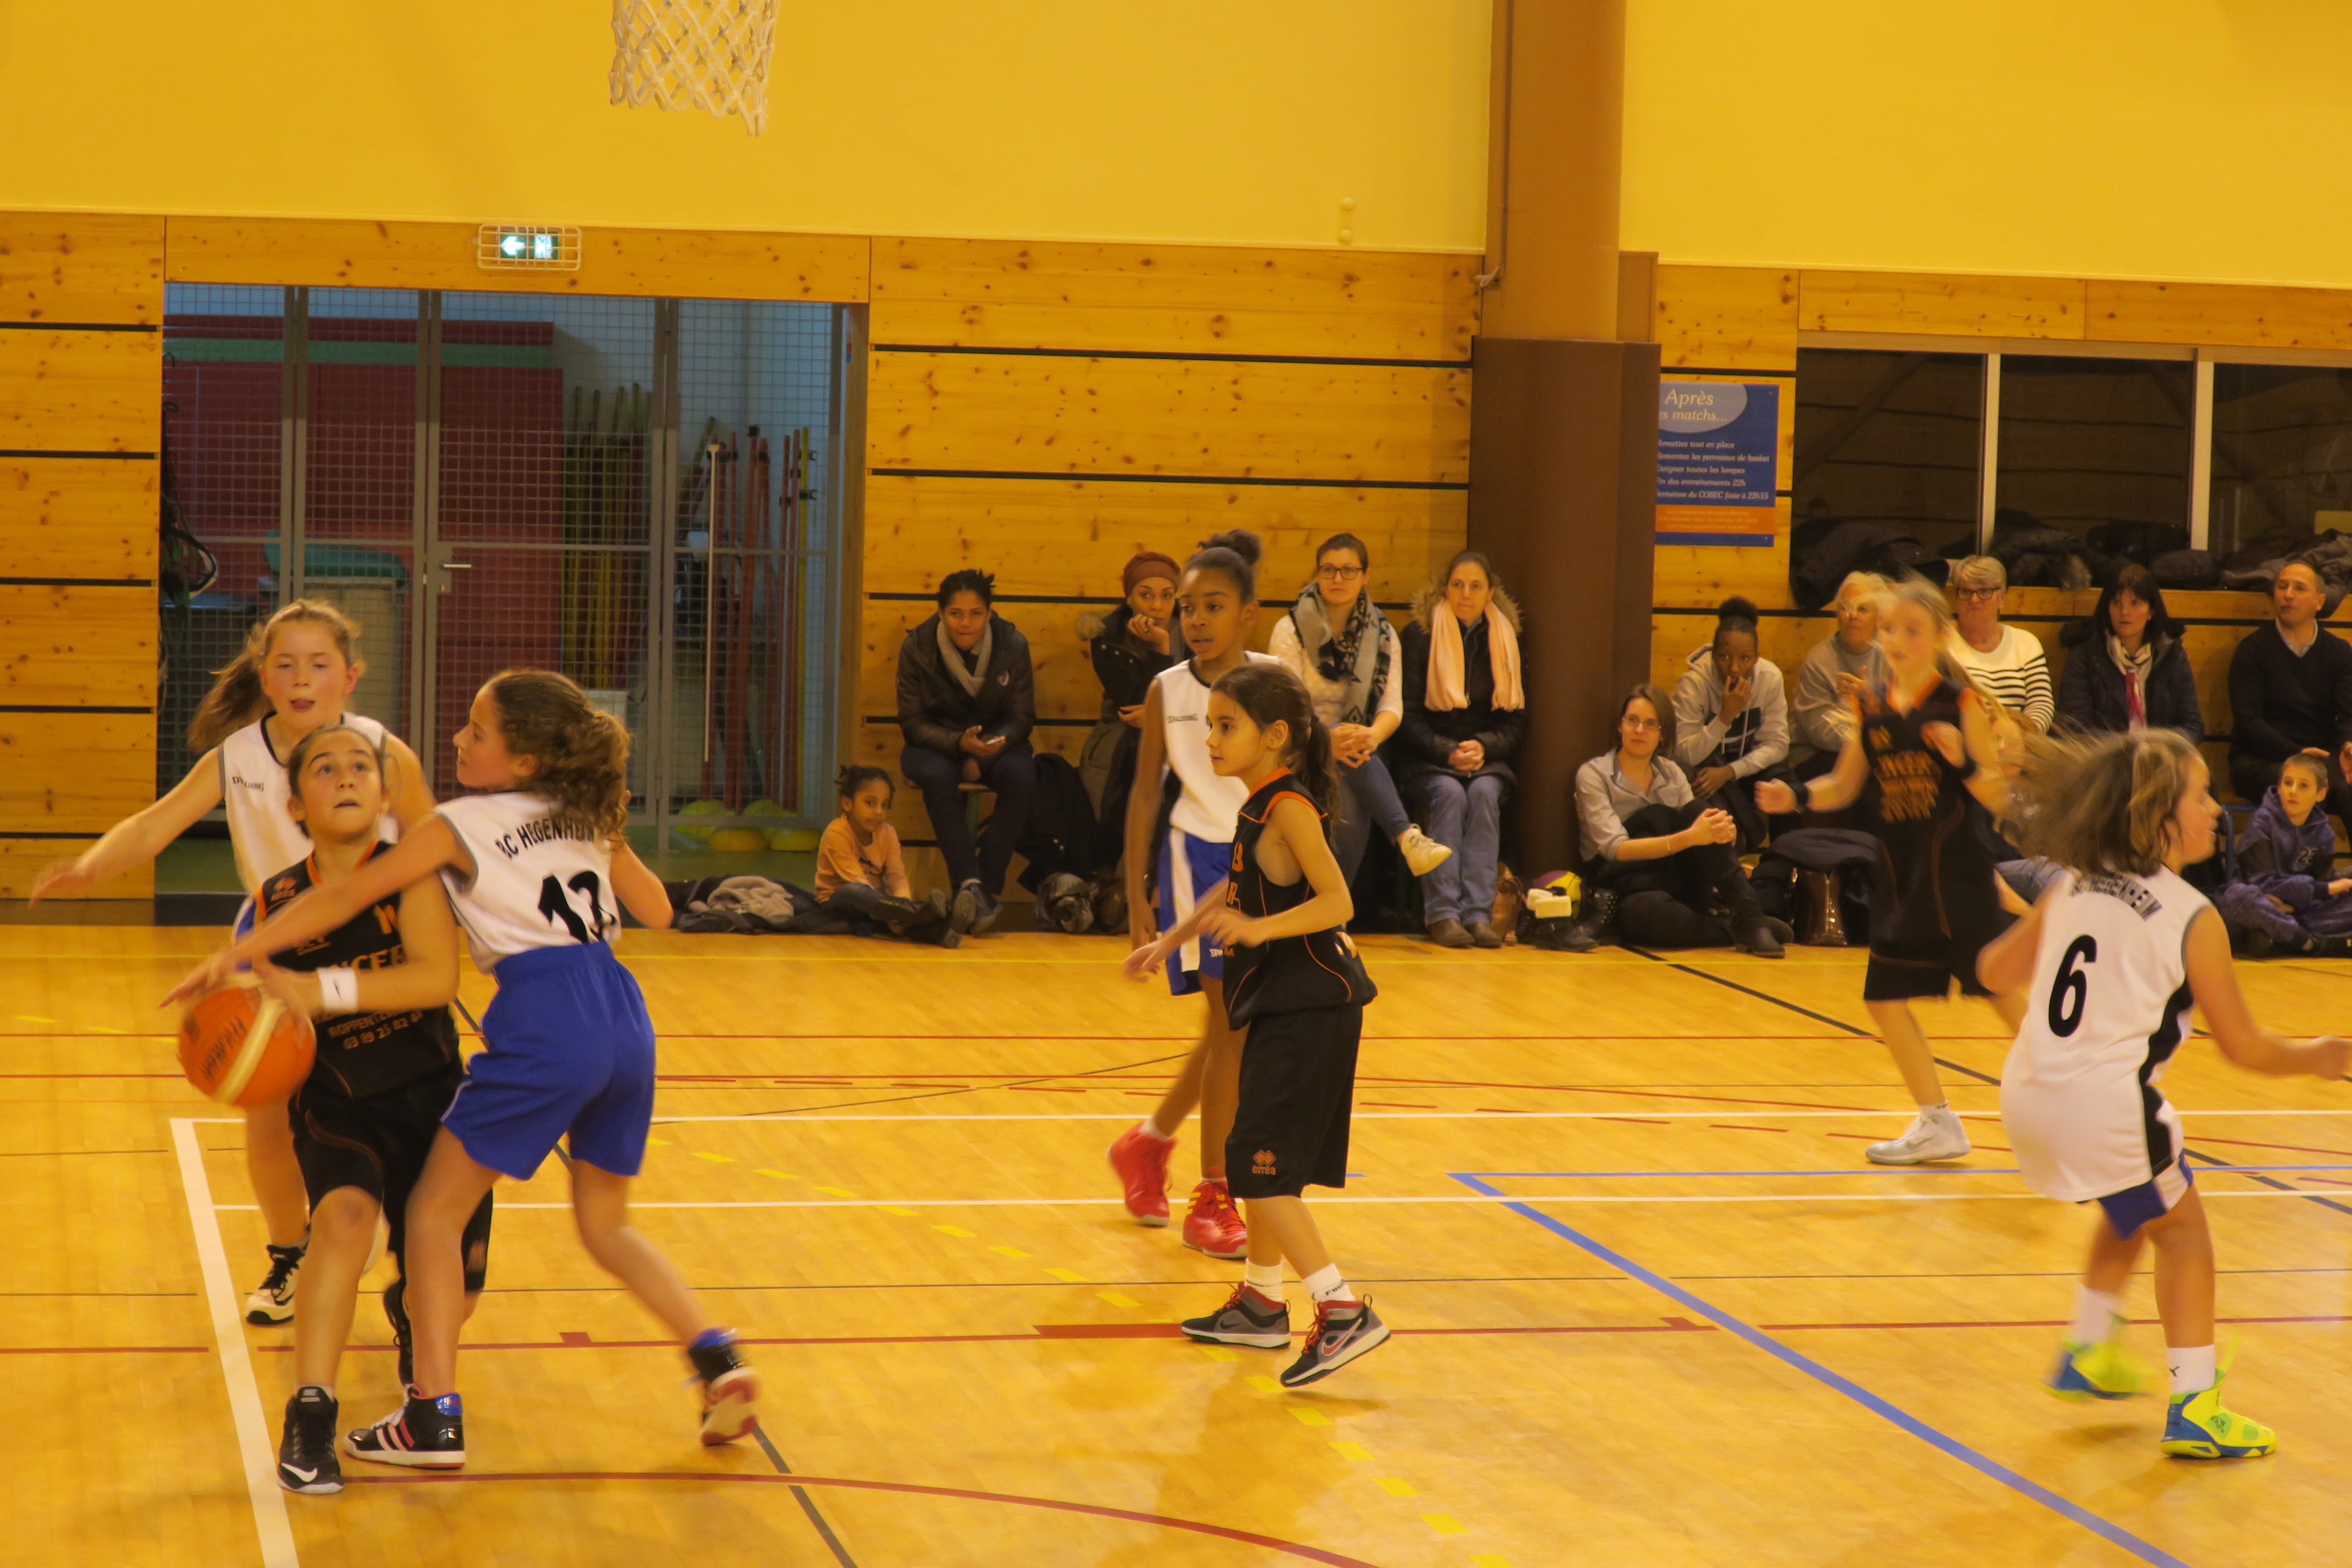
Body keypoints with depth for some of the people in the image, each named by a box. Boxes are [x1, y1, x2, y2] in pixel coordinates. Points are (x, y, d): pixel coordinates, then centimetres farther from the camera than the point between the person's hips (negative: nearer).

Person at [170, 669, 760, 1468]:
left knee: (434, 1212, 7)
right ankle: (718, 1359, 5)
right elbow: (657, 910, 25)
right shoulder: (588, 815, 17)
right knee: (606, 1226, 23)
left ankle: (434, 1418, 0)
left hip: (545, 1027, -6)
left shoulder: (461, 826, 2)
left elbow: (344, 899, -1)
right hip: (626, 1019, 6)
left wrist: (233, 956, 3)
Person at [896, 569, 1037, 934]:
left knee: (1022, 777, -32)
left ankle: (986, 888, -29)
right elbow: (913, 723, -8)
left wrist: (983, 753, -20)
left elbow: (1022, 719, -2)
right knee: (938, 776, -37)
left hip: (995, 743, 1)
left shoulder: (1013, 646, -10)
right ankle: (970, 883, -38)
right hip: (935, 744, -1)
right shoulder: (917, 648, -12)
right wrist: (959, 742, -28)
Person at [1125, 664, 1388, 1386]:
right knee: (1264, 1163, 19)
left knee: (1259, 1166, -12)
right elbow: (1239, 888, 27)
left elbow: (1337, 901, -24)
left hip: (1308, 1010, -10)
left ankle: (1344, 1312, -14)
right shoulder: (1261, 806, 11)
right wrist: (1170, 941, 29)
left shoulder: (1289, 806, -17)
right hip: (1283, 1005, 10)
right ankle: (1262, 1303, 32)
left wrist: (1259, 929, -34)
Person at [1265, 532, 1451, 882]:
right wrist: (1327, 740, -34)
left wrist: (1373, 736, -28)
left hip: (1359, 747, 3)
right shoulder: (1291, 630, -1)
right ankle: (1407, 837, -49)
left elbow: (1393, 704, -2)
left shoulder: (1383, 633, 9)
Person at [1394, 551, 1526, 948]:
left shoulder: (1504, 639, 10)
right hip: (1427, 759, -2)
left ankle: (1478, 912, -38)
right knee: (1450, 794, -33)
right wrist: (1448, 752, -17)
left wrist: (1483, 747, -11)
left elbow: (1516, 721, 9)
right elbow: (1407, 715, -3)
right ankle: (1442, 912, -39)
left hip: (1487, 758, 2)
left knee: (1484, 793, -31)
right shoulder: (1420, 635, 0)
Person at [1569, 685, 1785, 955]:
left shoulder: (1671, 773, 14)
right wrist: (1689, 837, -28)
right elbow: (1616, 849, -16)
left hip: (1681, 889, 5)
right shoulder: (1593, 775, -3)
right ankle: (1737, 931, -27)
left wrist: (1725, 832, -22)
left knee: (1696, 811, -21)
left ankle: (1748, 917, -30)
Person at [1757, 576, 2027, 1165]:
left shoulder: (1961, 702, -9)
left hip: (1956, 870, -6)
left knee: (1999, 988, -5)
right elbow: (1844, 786, 15)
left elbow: (1999, 796, -10)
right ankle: (1938, 1126, 23)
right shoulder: (1873, 708, 5)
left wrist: (1961, 759, -27)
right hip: (1901, 873, 6)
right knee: (1885, 998, 9)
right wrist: (1795, 796, -2)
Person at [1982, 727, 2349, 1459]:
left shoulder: (2072, 889, 7)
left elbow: (1994, 971, 18)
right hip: (2107, 1107, -6)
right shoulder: (2193, 920, -10)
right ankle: (2195, 1409, 14)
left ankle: (2087, 1355, 40)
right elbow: (2243, 1048, -2)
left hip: (2027, 1096, 6)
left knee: (2135, 1208, 32)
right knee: (2181, 1228, 17)